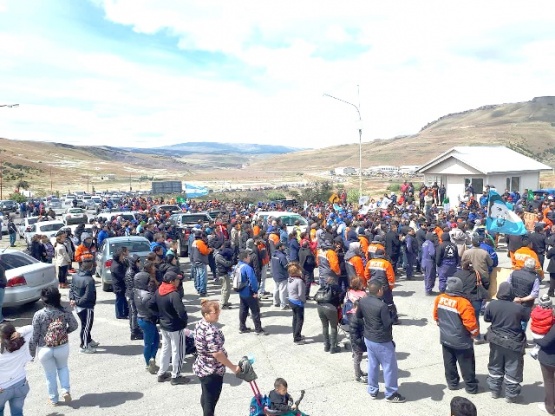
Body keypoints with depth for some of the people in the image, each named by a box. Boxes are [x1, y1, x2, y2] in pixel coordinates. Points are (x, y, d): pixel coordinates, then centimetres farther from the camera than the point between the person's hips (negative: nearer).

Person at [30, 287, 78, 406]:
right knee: (63, 367, 28)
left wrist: (32, 352, 2)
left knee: (50, 374, 18)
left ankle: (53, 399, 32)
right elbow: (74, 326, 0)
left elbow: (34, 336, -10)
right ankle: (66, 390, 14)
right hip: (63, 347, 1)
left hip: (45, 350, -1)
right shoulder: (65, 312, -12)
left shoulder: (38, 315, -16)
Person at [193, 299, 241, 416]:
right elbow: (217, 353, -30)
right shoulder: (211, 331, -29)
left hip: (201, 368, 9)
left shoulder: (200, 324, 1)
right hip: (212, 371, -9)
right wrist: (233, 367, -20)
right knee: (211, 401, 8)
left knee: (205, 397, 25)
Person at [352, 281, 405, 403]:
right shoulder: (382, 306, -27)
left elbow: (357, 319, 6)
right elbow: (388, 324, -21)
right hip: (382, 341, -7)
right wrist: (392, 317, 0)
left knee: (372, 365, 21)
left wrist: (359, 335, 18)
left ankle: (372, 391, 33)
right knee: (390, 367, 11)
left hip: (368, 339, 7)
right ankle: (391, 394, 24)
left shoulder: (362, 301, -4)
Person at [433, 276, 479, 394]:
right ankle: (471, 387, 24)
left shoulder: (439, 299, -7)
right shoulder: (463, 303, -25)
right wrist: (475, 333, 0)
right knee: (466, 365, 12)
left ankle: (452, 383, 30)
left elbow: (436, 315, 7)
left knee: (449, 363, 18)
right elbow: (470, 323, -21)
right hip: (461, 341, -5)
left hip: (445, 338, 5)